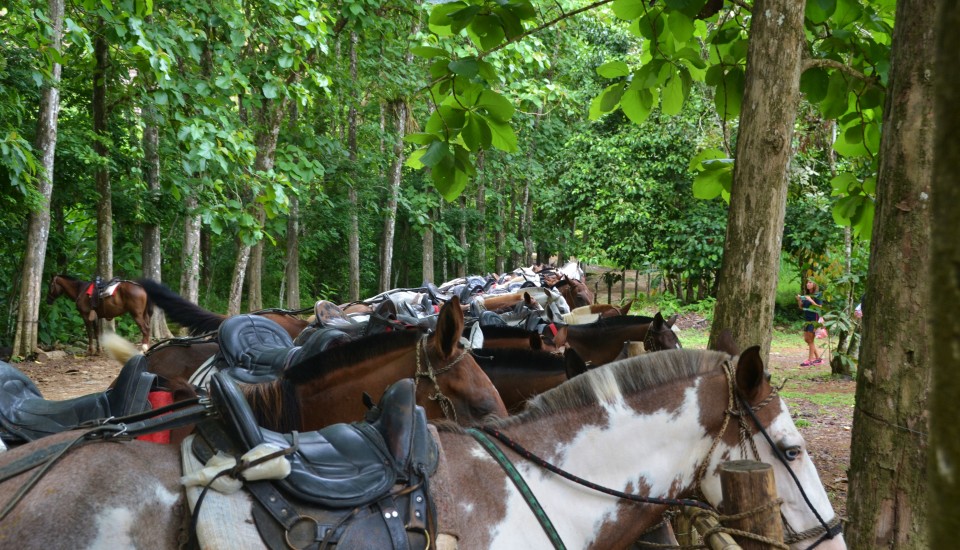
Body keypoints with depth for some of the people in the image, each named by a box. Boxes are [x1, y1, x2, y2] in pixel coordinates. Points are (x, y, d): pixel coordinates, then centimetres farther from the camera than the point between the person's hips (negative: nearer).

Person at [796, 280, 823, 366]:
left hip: (814, 319, -8)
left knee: (811, 339, -5)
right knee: (806, 339, 11)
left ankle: (810, 359, 3)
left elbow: (820, 307, -14)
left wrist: (811, 301, -23)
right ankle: (818, 358, 20)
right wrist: (799, 300, -4)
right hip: (807, 319, 8)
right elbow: (801, 307, 15)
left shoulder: (818, 295, -9)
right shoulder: (806, 295, 10)